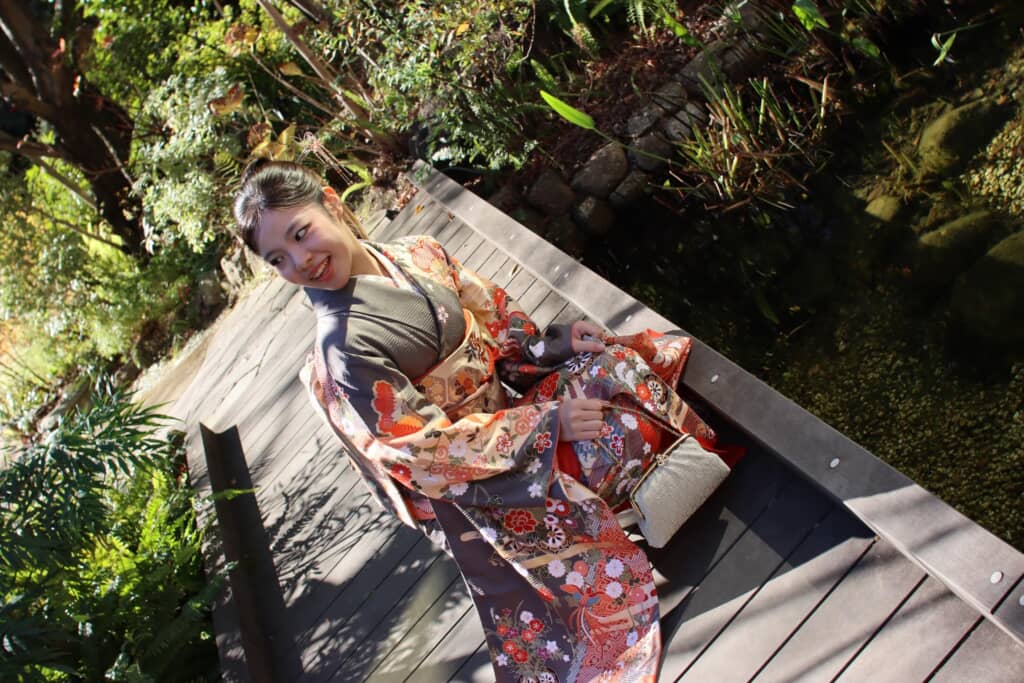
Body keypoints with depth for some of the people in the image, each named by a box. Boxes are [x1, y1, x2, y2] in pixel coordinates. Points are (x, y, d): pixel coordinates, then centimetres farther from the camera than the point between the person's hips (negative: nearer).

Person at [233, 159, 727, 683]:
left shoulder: (418, 255, -5)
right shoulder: (343, 350, -26)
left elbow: (491, 314, 8)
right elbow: (428, 452, -23)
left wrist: (550, 344, -9)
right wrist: (545, 422, -23)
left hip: (509, 397, 7)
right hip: (465, 476, -7)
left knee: (612, 364, -5)